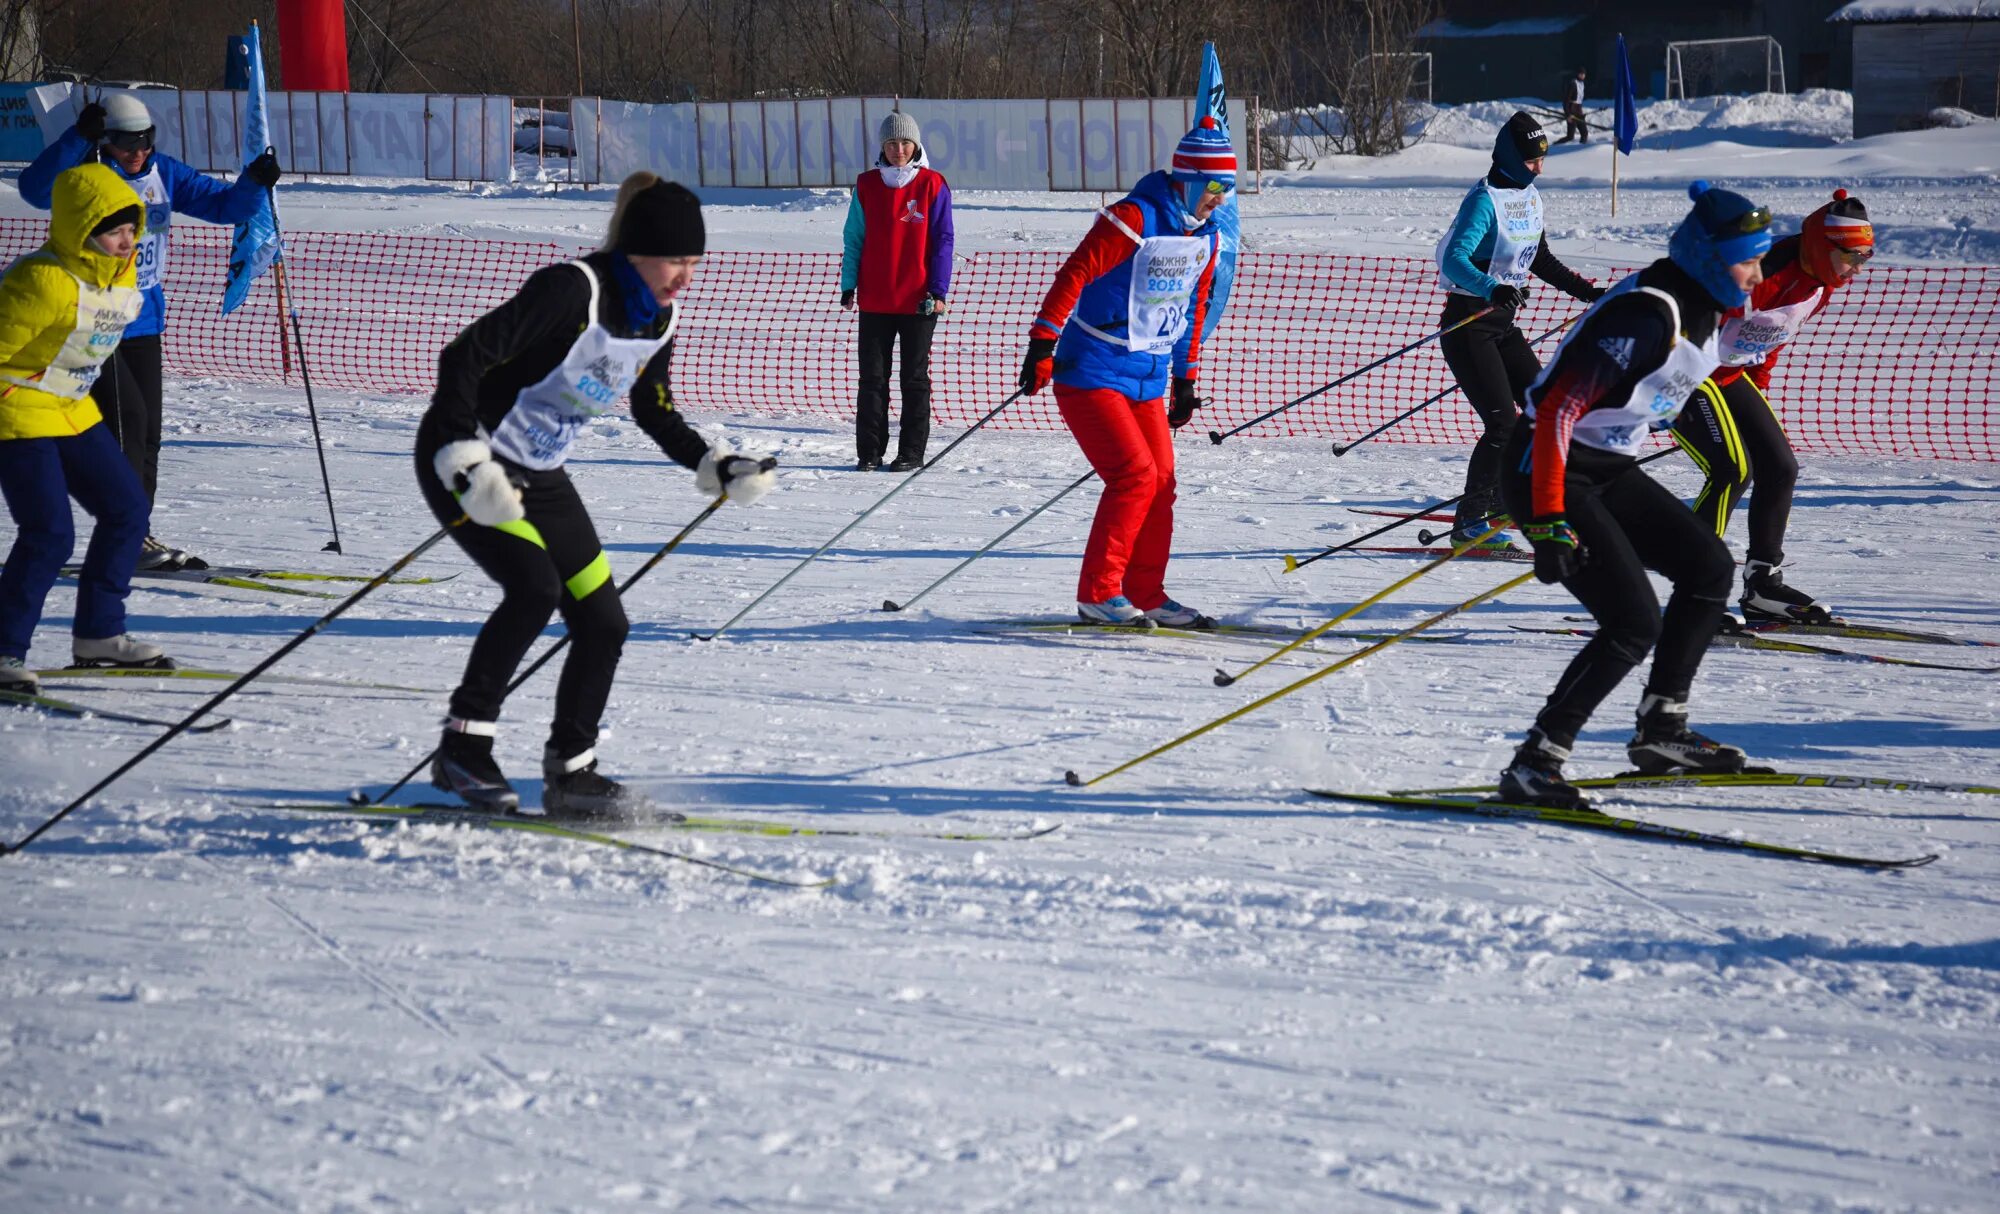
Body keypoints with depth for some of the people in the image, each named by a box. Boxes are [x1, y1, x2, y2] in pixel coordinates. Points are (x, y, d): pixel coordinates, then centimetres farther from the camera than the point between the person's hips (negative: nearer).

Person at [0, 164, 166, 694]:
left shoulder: (121, 272, 2)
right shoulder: (43, 282, -27)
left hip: (73, 410, 9)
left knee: (127, 511, 9)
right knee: (49, 533, -17)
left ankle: (98, 634, 21)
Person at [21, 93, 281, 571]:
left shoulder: (164, 174, 4)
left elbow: (224, 204, 4)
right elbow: (35, 187, -32)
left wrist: (254, 184, -17)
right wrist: (78, 137, -43)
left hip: (144, 319, 6)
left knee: (147, 429, 7)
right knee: (127, 419, -15)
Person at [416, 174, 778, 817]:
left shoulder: (660, 317, 0)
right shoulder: (573, 290, -25)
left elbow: (655, 412, 17)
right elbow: (462, 357, -27)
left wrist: (719, 467, 7)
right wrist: (466, 464, -34)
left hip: (540, 475, 8)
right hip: (464, 462, -8)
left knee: (603, 621, 0)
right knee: (535, 586, -28)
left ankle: (570, 770, 16)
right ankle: (463, 747, -16)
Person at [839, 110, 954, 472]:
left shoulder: (932, 186, -1)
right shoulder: (867, 186, 5)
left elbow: (943, 241, -1)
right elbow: (854, 239, 10)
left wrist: (938, 291, -8)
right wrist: (848, 286, 3)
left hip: (918, 302, -2)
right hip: (874, 301, 2)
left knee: (915, 378, 5)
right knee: (872, 378, 4)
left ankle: (912, 452, 10)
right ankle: (869, 452, 9)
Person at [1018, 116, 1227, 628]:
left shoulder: (1205, 237, 9)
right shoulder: (1134, 220, -16)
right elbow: (1074, 275, -20)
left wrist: (1186, 378, 23)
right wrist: (1043, 343, -24)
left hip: (1147, 379, 8)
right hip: (1093, 372, -8)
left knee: (1160, 481, 5)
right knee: (1135, 474, -16)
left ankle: (1145, 595, 15)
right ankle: (1098, 592, -10)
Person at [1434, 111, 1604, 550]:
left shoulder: (1529, 196, 9)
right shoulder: (1484, 200, -17)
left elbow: (1542, 262, 22)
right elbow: (1454, 259, -29)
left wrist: (1589, 292, 18)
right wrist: (1494, 289, -45)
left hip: (1502, 325, 9)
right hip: (1468, 324, -9)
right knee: (1503, 423, -15)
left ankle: (1498, 499, 15)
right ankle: (1469, 522, -7)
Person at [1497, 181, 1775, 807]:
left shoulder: (1701, 309, 6)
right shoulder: (1646, 315, -25)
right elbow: (1558, 409, -28)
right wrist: (1550, 522, -33)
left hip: (1608, 470, 10)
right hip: (1551, 472, -10)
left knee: (1708, 566, 9)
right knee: (1635, 624, -16)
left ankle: (1660, 730, 18)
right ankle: (1534, 764, -11)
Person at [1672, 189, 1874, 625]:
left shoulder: (1820, 285, 0)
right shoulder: (1767, 271, -30)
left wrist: (1759, 388, 20)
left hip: (1733, 374, 9)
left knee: (1780, 467, 5)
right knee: (1733, 469, -21)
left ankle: (1762, 585, 13)